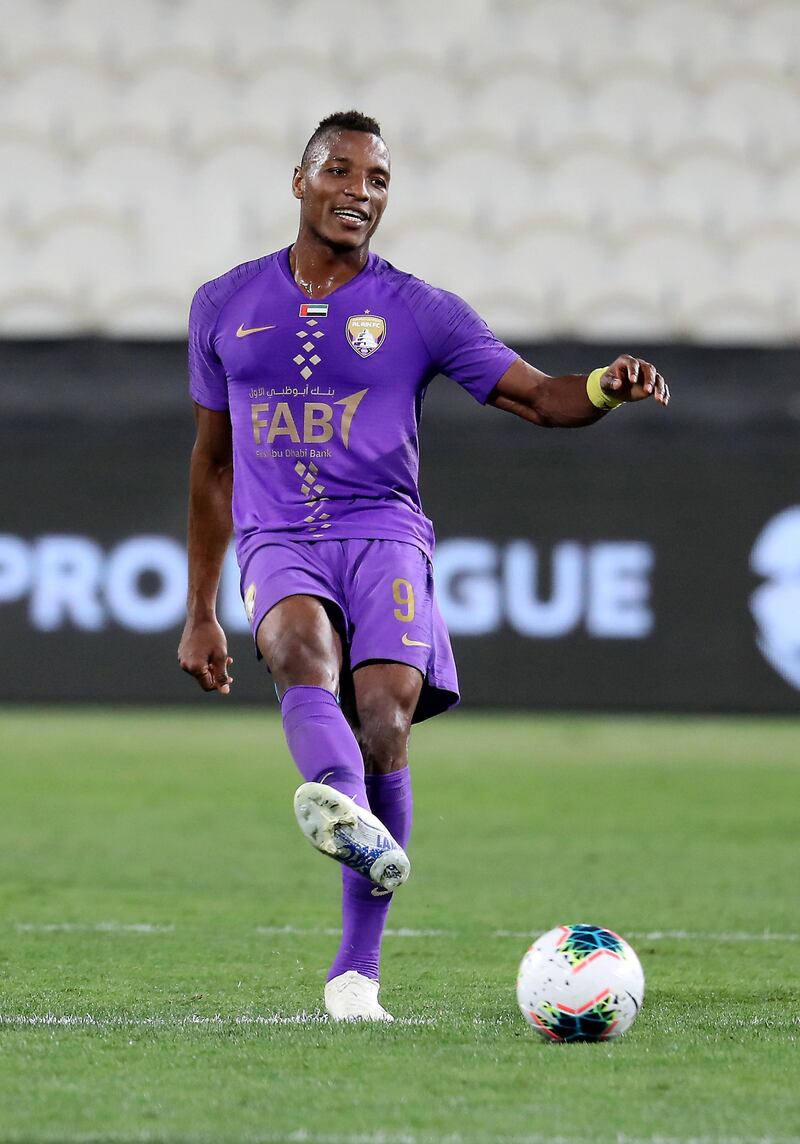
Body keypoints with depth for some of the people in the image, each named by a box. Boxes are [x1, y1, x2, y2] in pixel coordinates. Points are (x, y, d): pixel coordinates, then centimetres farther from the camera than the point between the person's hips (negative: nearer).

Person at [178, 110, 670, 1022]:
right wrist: (199, 614, 23)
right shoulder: (225, 306, 16)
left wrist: (606, 388, -22)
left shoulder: (420, 313, 10)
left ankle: (357, 969, -14)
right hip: (278, 541, 1)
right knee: (302, 641, -34)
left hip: (384, 534, 0)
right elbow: (212, 465, 24)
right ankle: (344, 807, -66)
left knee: (384, 714, -23)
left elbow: (537, 396, 2)